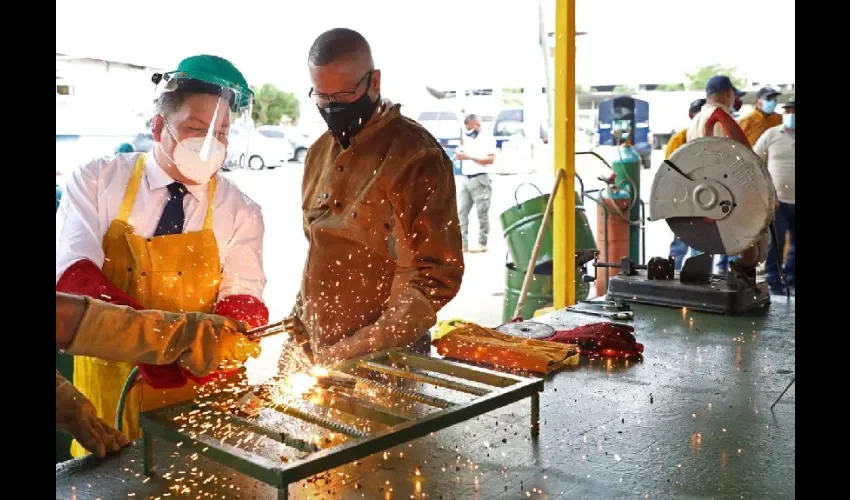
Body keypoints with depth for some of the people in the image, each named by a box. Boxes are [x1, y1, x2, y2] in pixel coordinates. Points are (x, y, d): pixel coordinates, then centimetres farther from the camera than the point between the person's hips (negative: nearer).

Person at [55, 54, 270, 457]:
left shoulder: (240, 212, -2)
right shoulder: (97, 181, -5)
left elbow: (242, 302, -9)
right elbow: (72, 276, -16)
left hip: (200, 397, 0)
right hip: (109, 386, 0)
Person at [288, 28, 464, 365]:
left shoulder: (416, 157, -14)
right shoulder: (320, 152, 7)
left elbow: (437, 278, -17)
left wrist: (356, 351, -20)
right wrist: (301, 318, 6)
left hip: (386, 361, -6)